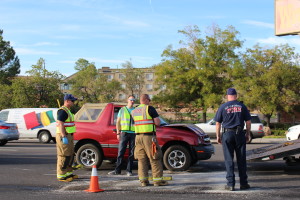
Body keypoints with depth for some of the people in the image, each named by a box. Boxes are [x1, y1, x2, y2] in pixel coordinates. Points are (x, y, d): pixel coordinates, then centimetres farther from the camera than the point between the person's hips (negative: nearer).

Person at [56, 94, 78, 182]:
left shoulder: (67, 110, 18)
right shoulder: (62, 111, -15)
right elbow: (60, 124, -22)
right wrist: (64, 137, -26)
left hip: (68, 136, 10)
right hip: (64, 136, -10)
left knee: (70, 155, 15)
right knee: (64, 156, -8)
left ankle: (69, 173, 24)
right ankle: (61, 176, -4)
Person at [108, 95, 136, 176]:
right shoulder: (122, 110, 12)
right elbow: (118, 122, 10)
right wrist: (118, 133, 1)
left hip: (133, 133, 1)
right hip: (124, 133, -1)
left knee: (132, 153, 1)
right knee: (121, 152, -4)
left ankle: (129, 170, 7)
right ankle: (117, 170, 0)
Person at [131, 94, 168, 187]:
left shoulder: (134, 111, 14)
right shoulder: (149, 109, -6)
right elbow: (158, 122, -11)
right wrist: (153, 120, 10)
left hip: (138, 137, 6)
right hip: (149, 137, -6)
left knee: (141, 159, 9)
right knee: (155, 159, 0)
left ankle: (143, 180, 7)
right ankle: (157, 180, 0)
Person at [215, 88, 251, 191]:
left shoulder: (223, 107, 1)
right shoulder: (242, 106, 4)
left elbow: (218, 123, 1)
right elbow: (248, 121, 5)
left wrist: (218, 136, 8)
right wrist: (248, 134, 14)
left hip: (227, 134, -1)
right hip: (239, 134, 1)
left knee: (229, 160, 2)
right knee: (241, 159, 7)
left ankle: (230, 184, 1)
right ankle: (243, 183, 9)